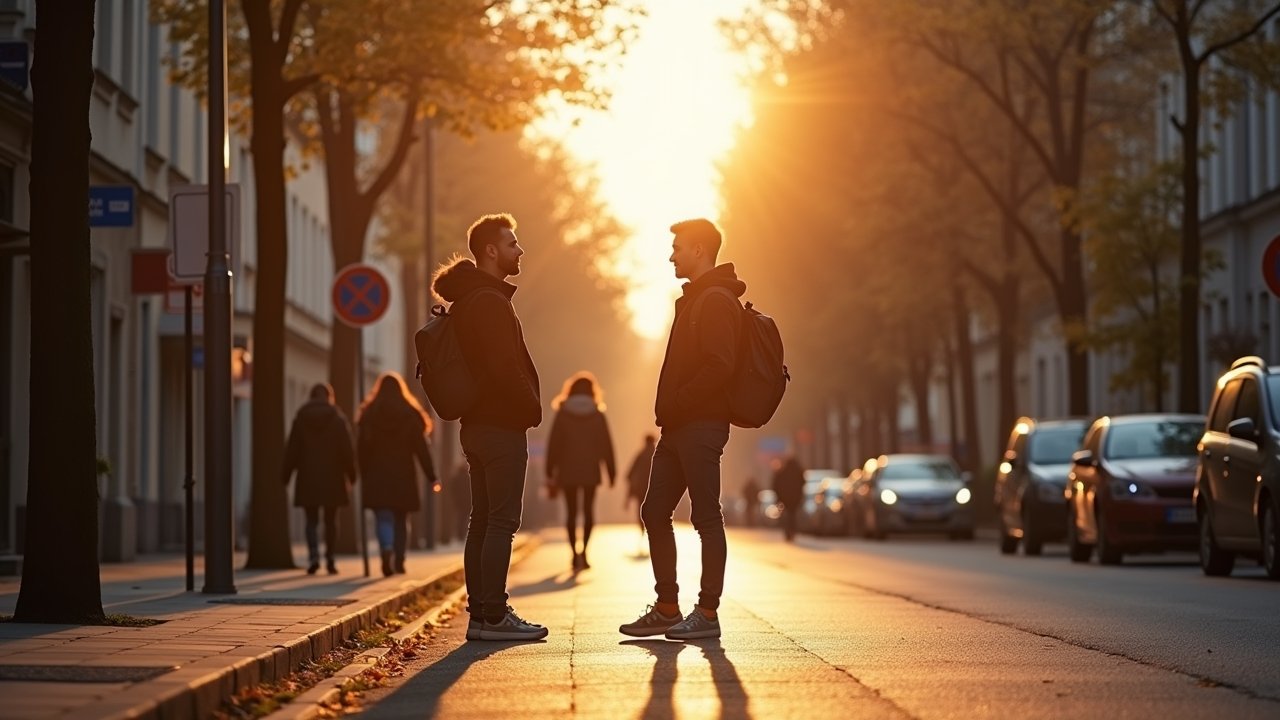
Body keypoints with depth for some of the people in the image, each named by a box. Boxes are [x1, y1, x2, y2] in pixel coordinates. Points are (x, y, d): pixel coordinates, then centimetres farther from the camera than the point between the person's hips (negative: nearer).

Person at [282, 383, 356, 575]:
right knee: (330, 520, 8)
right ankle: (330, 560, 6)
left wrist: (286, 475, 7)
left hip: (308, 478, 0)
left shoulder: (301, 418, 1)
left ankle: (313, 556, -15)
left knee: (311, 520, 4)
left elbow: (292, 450, 2)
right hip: (332, 478, 0)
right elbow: (347, 449, -2)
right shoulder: (338, 418, -1)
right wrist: (351, 474, 4)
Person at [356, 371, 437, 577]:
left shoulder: (369, 414, -1)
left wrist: (365, 476, 11)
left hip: (377, 476, -1)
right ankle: (399, 561, 11)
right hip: (403, 475, 1)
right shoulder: (410, 415, -2)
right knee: (400, 520, 12)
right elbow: (421, 449, -4)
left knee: (384, 519, -5)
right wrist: (432, 477, -2)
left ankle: (387, 551, -31)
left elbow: (362, 450, 1)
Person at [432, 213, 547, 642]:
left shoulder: (467, 301, 18)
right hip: (502, 426, -10)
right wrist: (533, 408, -8)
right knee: (501, 522, -9)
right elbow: (505, 368, -21)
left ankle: (480, 614, 13)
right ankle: (494, 617, -11)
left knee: (482, 522, 11)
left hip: (478, 424, 10)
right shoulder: (489, 302, -14)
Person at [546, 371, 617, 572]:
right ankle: (583, 551, -13)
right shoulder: (597, 415, -1)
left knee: (571, 512, 6)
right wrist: (611, 472, 4)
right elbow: (606, 445, 0)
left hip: (568, 471, 0)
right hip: (590, 471, 0)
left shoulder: (562, 414, -2)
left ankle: (575, 554, -2)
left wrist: (550, 472, -1)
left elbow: (554, 444, -4)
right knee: (588, 509, 7)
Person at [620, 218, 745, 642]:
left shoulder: (716, 301, -11)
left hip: (701, 426, -10)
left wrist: (677, 403, -16)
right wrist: (669, 408, 11)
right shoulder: (694, 300, 21)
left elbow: (720, 367, -21)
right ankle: (667, 608, 14)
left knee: (706, 517, -6)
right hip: (678, 428, 10)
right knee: (654, 512, 9)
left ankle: (707, 613, -2)